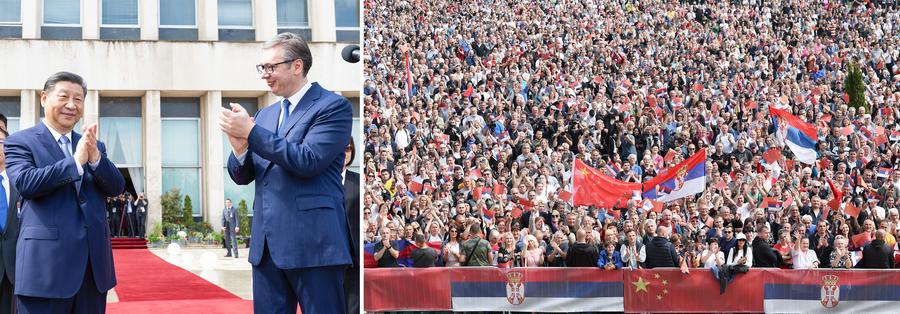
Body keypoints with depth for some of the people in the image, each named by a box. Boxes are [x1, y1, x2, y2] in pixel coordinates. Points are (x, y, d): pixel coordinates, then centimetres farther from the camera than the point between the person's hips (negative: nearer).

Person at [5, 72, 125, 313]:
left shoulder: (94, 146, 17)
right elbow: (25, 183, -15)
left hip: (93, 261, 5)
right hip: (46, 261, -5)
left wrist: (95, 156, -12)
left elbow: (116, 187, 6)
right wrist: (76, 161, -18)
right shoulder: (21, 142, 2)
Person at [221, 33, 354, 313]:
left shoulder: (333, 107, -4)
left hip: (312, 242, -7)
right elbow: (242, 176, 15)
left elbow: (308, 161, -16)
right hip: (267, 244, 7)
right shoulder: (265, 115, 18)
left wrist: (251, 132, -15)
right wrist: (239, 146, -8)